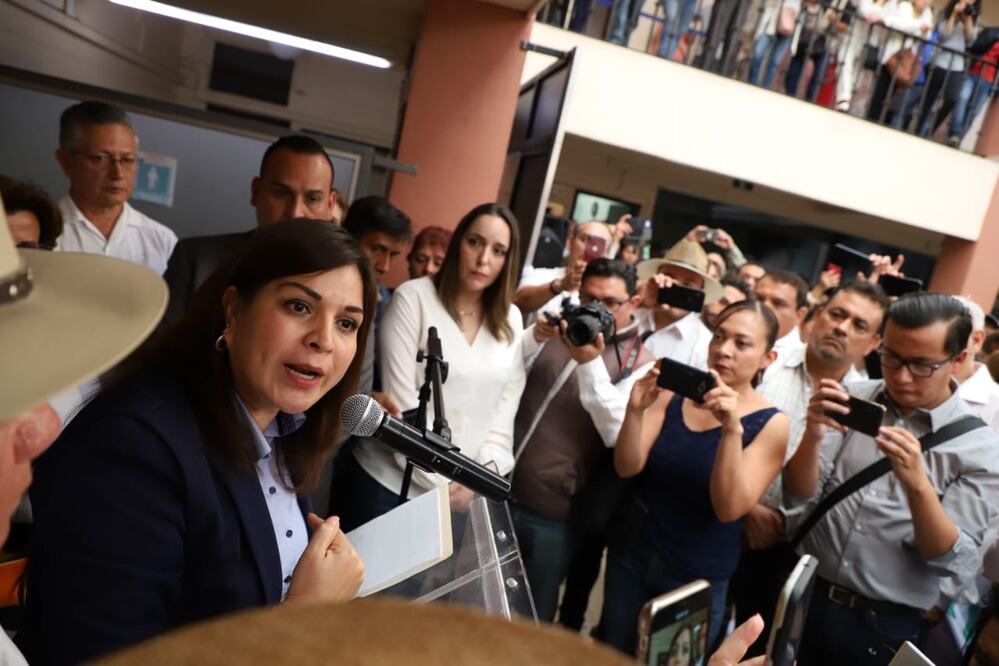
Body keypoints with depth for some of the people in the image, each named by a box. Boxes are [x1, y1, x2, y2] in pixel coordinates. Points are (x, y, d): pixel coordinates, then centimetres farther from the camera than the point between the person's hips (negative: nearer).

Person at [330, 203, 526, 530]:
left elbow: (507, 404, 3)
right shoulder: (413, 297, -10)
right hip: (387, 481, -3)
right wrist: (440, 480, -13)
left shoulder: (511, 319, 4)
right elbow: (402, 399, -14)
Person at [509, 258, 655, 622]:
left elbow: (620, 435, -17)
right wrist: (534, 337, -15)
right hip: (498, 492, 4)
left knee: (532, 617, 14)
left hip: (554, 513, -3)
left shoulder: (640, 363, -5)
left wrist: (590, 363, -25)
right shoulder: (558, 331, 6)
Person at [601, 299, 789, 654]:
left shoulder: (771, 424, -12)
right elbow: (627, 467, -11)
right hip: (631, 555, 3)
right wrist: (636, 410, -28)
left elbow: (728, 508, -21)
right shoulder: (674, 393, -5)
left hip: (697, 581, -2)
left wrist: (732, 427, -34)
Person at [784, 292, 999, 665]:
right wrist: (813, 436, -24)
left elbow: (955, 563, -13)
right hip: (800, 592, 2)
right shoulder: (852, 400, -4)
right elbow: (799, 498, -6)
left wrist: (916, 483, -29)